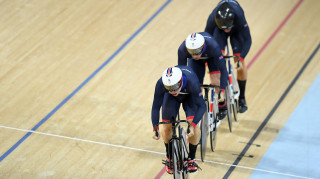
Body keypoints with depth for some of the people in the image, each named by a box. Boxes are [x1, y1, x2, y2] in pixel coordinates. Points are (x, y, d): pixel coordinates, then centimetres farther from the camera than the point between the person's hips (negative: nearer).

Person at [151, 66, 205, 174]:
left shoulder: (191, 82, -43)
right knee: (166, 127, -12)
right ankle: (170, 158, 14)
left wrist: (193, 125, -48)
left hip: (189, 96, -1)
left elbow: (201, 106, -37)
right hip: (171, 99, 2)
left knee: (193, 123, -21)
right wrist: (155, 129, -36)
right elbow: (156, 107, -27)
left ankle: (191, 159, 1)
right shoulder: (160, 84, -37)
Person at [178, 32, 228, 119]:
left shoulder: (213, 46, -45)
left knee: (215, 82, -20)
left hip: (211, 57, -2)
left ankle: (222, 106, 5)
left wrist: (222, 91, -46)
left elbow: (223, 69, -39)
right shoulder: (182, 49, -39)